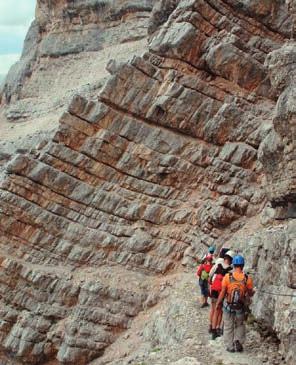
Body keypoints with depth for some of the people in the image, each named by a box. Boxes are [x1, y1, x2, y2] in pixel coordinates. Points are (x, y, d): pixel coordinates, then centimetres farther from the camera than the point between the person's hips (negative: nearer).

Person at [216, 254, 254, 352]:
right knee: (240, 325, 24)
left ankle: (230, 346, 20)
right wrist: (253, 292, 21)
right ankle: (238, 341, 10)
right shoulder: (247, 279, -14)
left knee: (228, 326, 15)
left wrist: (218, 303, 3)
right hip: (240, 307, 1)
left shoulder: (227, 277, -17)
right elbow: (250, 294, -2)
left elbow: (223, 293, -12)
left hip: (228, 306, 0)